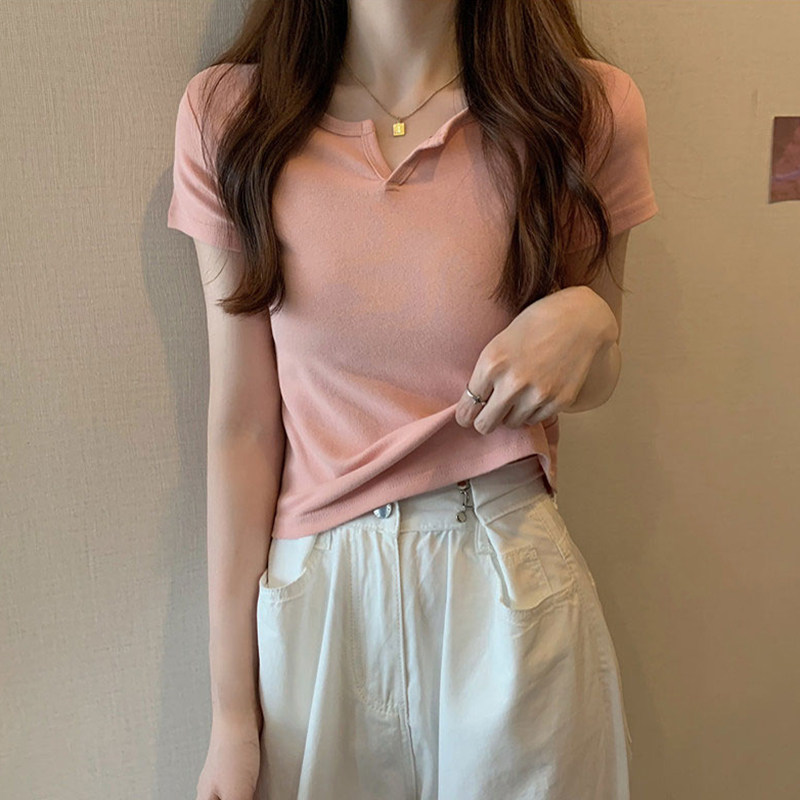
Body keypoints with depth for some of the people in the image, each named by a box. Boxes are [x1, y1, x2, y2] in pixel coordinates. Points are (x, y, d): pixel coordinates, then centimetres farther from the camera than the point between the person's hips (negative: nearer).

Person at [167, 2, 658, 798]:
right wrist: (231, 713, -3)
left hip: (511, 581, 1)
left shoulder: (588, 108, -5)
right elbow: (241, 425, -6)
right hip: (311, 591, 1)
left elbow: (593, 385, 7)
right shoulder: (229, 114, -5)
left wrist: (586, 321, -18)